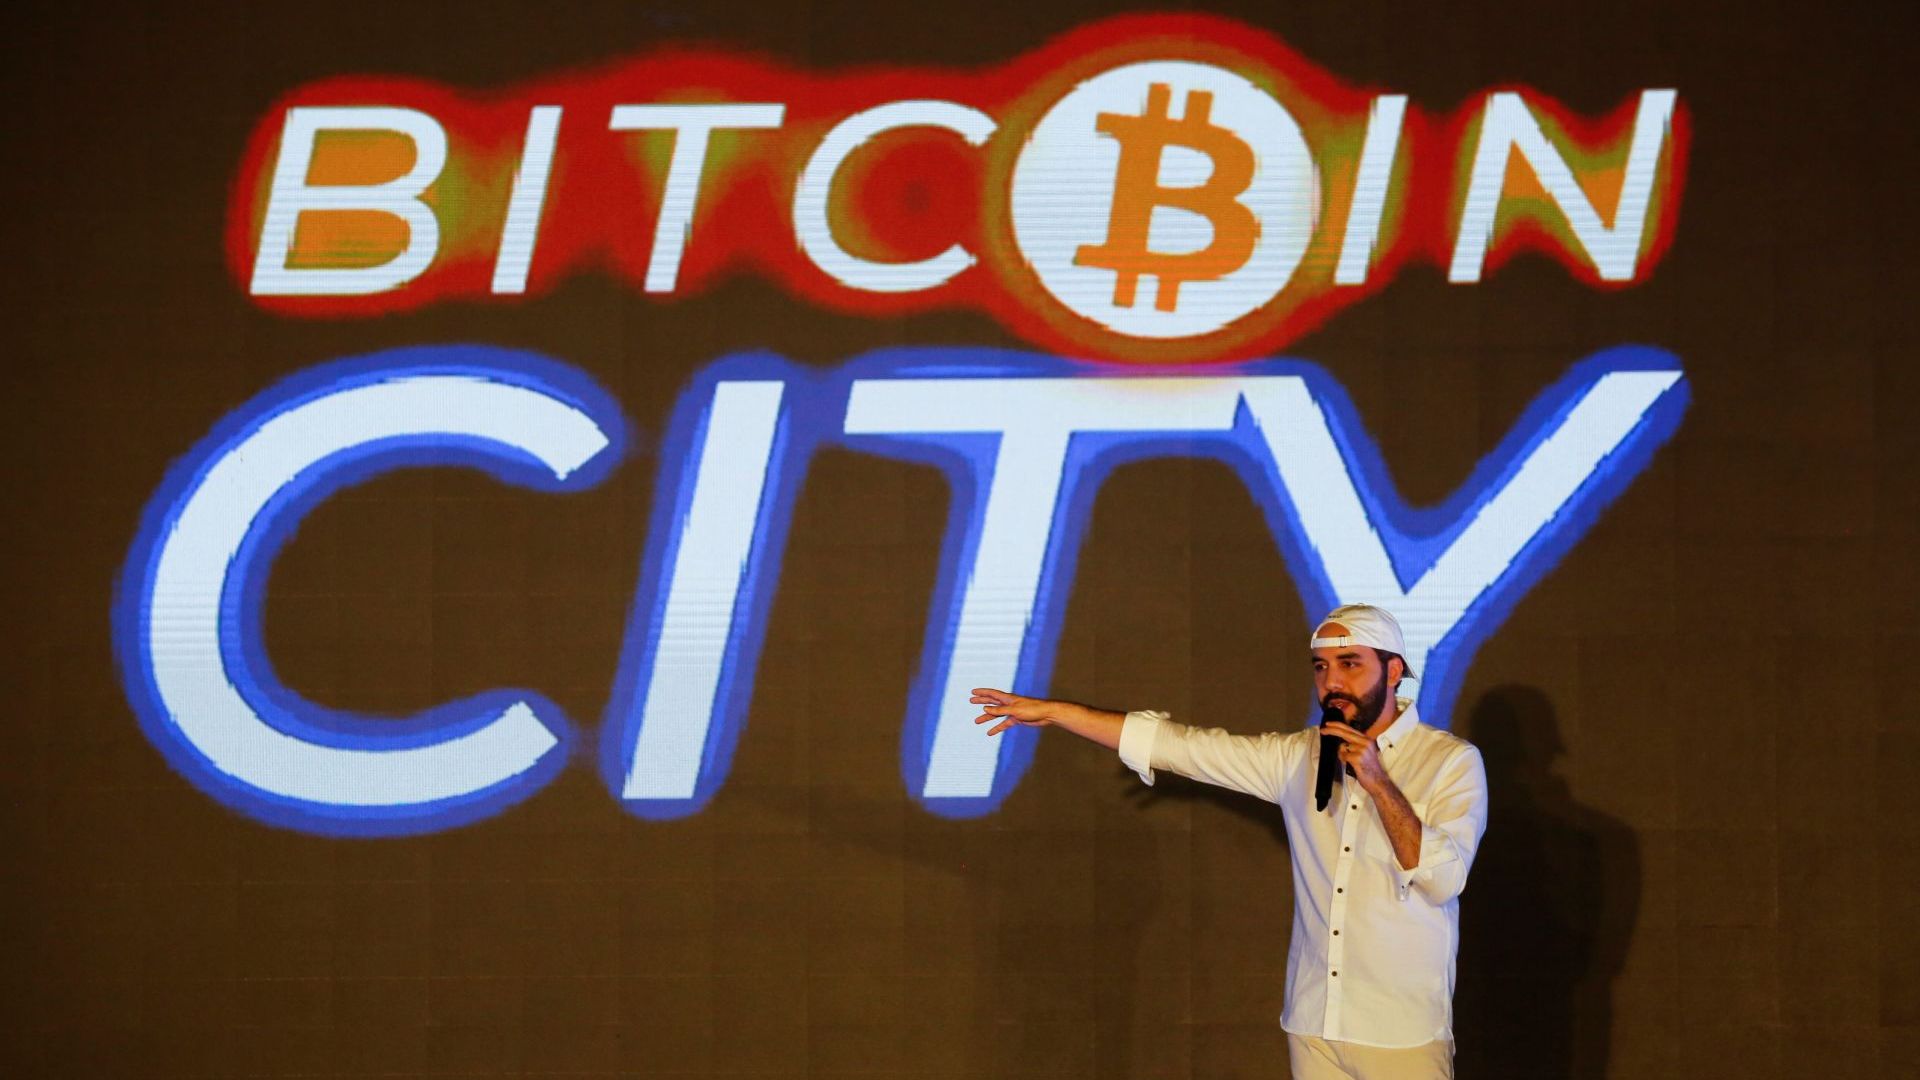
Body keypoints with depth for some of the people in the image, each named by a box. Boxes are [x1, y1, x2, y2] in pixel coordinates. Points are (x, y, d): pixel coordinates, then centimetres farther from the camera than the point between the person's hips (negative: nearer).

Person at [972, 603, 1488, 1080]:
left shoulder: (1453, 761, -5)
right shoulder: (1298, 757, 7)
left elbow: (1442, 880, -15)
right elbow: (1176, 743, 7)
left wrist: (1379, 784, -20)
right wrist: (1052, 710, 6)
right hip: (1312, 1025, 4)